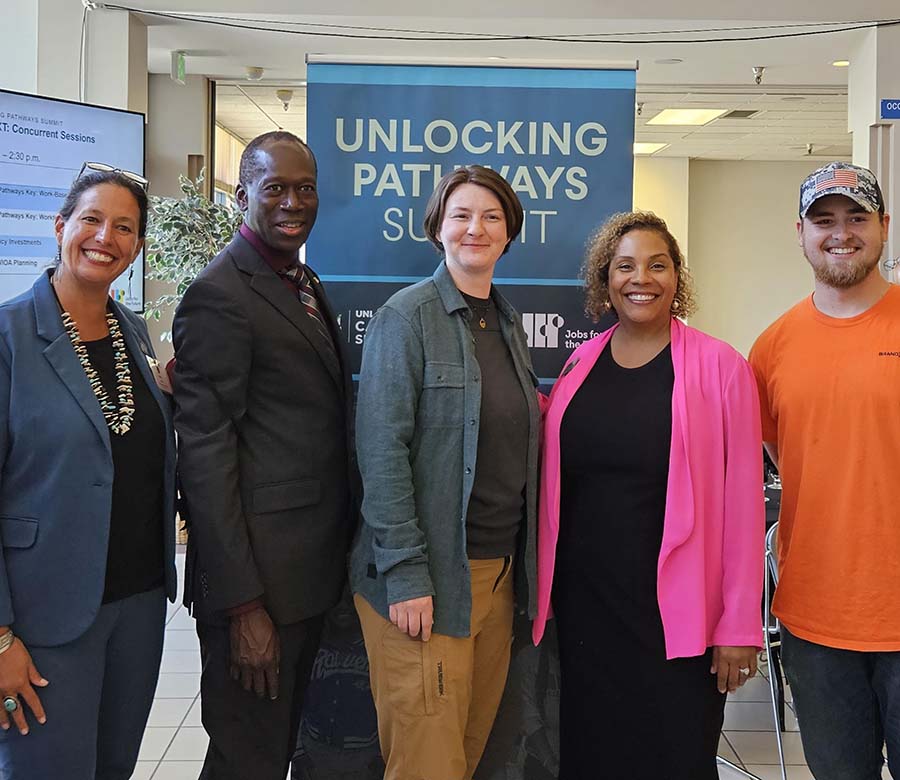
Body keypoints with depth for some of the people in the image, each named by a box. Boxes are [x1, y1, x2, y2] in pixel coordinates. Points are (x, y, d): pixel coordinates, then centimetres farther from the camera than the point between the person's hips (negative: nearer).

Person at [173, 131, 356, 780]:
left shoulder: (306, 284, 12)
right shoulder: (220, 295, -16)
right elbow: (205, 458, -19)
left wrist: (339, 551, 16)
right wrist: (243, 606, -20)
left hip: (314, 570, 9)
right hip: (258, 579, -8)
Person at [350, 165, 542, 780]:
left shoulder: (509, 323, 13)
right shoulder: (408, 315, -8)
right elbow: (381, 448, -14)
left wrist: (522, 562, 11)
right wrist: (405, 573, -19)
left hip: (500, 570, 7)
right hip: (428, 578, -6)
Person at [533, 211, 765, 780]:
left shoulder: (719, 368, -6)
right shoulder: (581, 365, 6)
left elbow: (742, 501, -7)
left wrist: (740, 625, -8)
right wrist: (545, 594, 6)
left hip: (676, 617, -3)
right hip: (584, 606, 4)